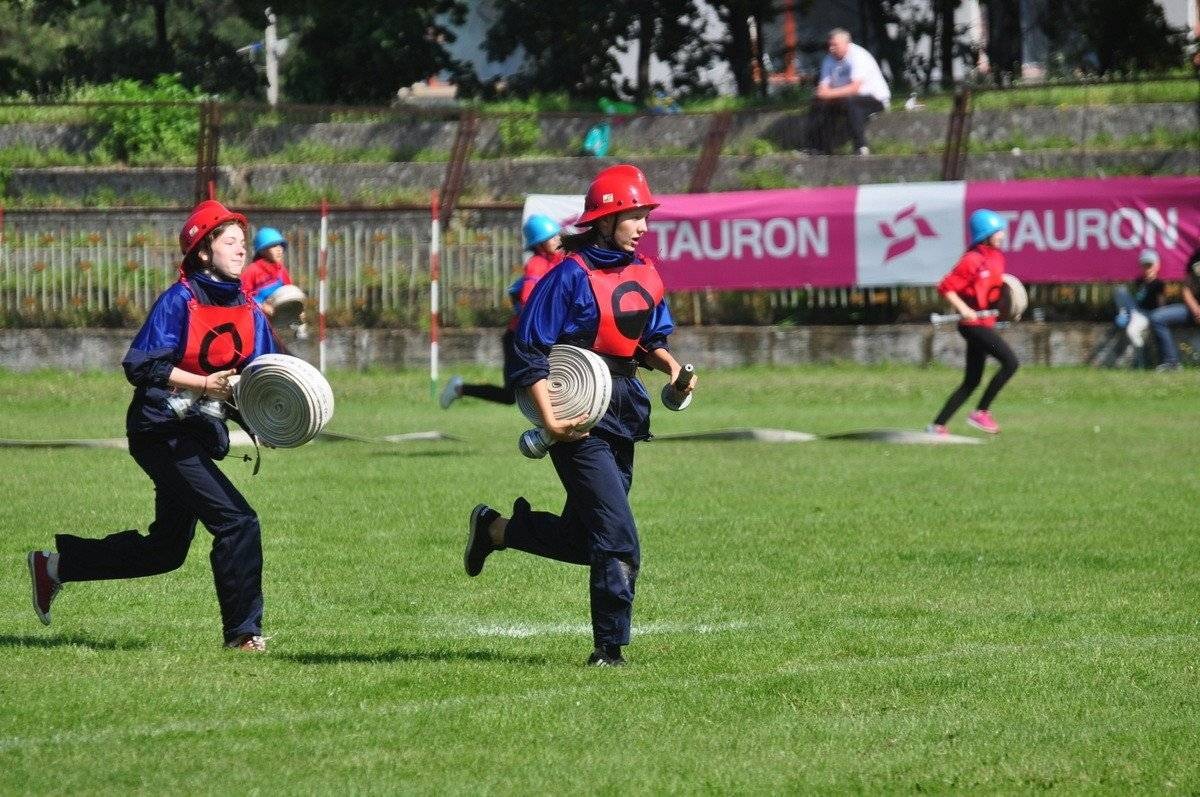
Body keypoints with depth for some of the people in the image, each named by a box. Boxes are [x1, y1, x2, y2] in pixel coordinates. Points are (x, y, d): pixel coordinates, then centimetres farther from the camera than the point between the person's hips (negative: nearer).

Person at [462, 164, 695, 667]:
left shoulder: (646, 276, 9)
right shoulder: (571, 276, -13)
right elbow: (530, 351, -15)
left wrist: (672, 367, 0)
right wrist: (549, 419, -24)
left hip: (624, 415, 8)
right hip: (580, 418, -8)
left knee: (583, 540, 14)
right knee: (618, 540, -12)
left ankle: (495, 529, 36)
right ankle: (609, 650, -3)